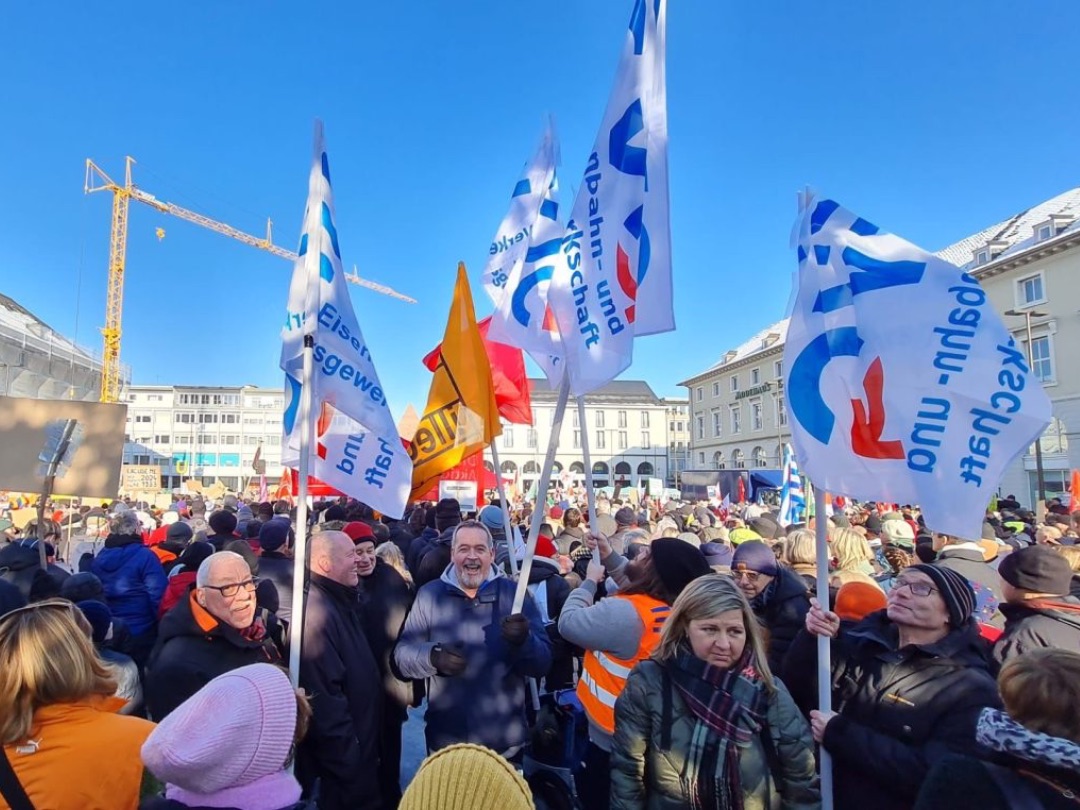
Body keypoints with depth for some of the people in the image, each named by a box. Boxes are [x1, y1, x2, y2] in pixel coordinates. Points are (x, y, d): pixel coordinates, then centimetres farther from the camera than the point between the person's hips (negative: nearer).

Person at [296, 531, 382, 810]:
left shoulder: (340, 601, 7)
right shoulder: (317, 610, -25)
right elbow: (323, 695, -28)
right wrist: (346, 755, -24)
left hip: (359, 739, 9)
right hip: (344, 749, -9)